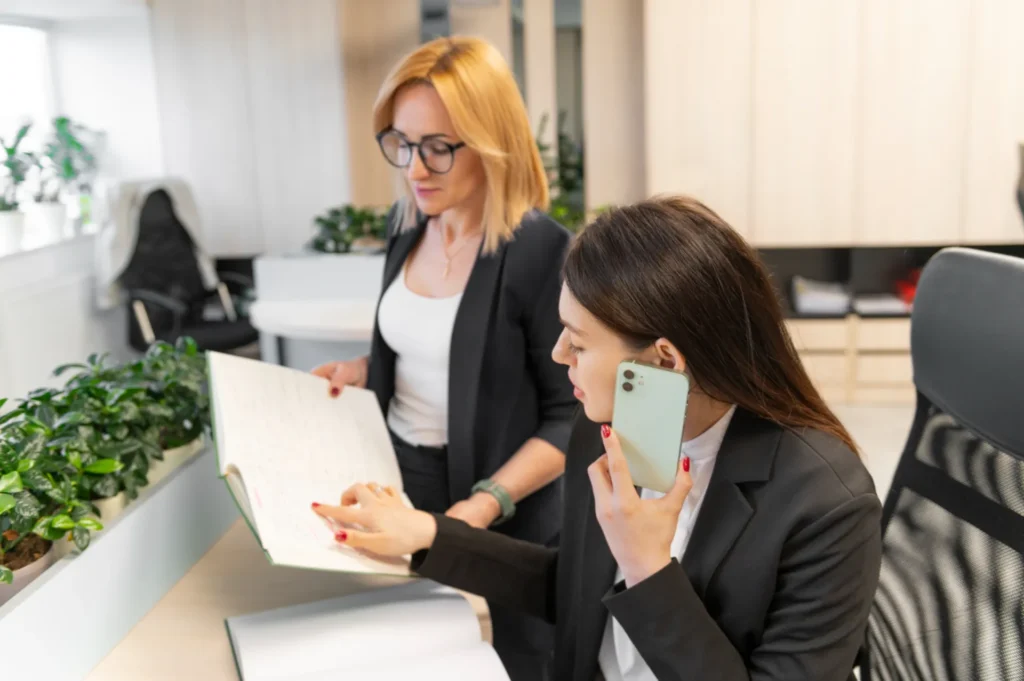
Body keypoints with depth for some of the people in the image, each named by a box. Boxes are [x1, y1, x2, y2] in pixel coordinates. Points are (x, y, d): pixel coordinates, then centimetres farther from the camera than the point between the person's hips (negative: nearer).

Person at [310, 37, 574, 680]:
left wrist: (485, 504, -27)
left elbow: (571, 417, -17)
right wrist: (367, 370, -1)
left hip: (504, 525, -6)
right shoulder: (409, 225, 1)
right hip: (399, 485, 6)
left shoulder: (542, 251, -21)